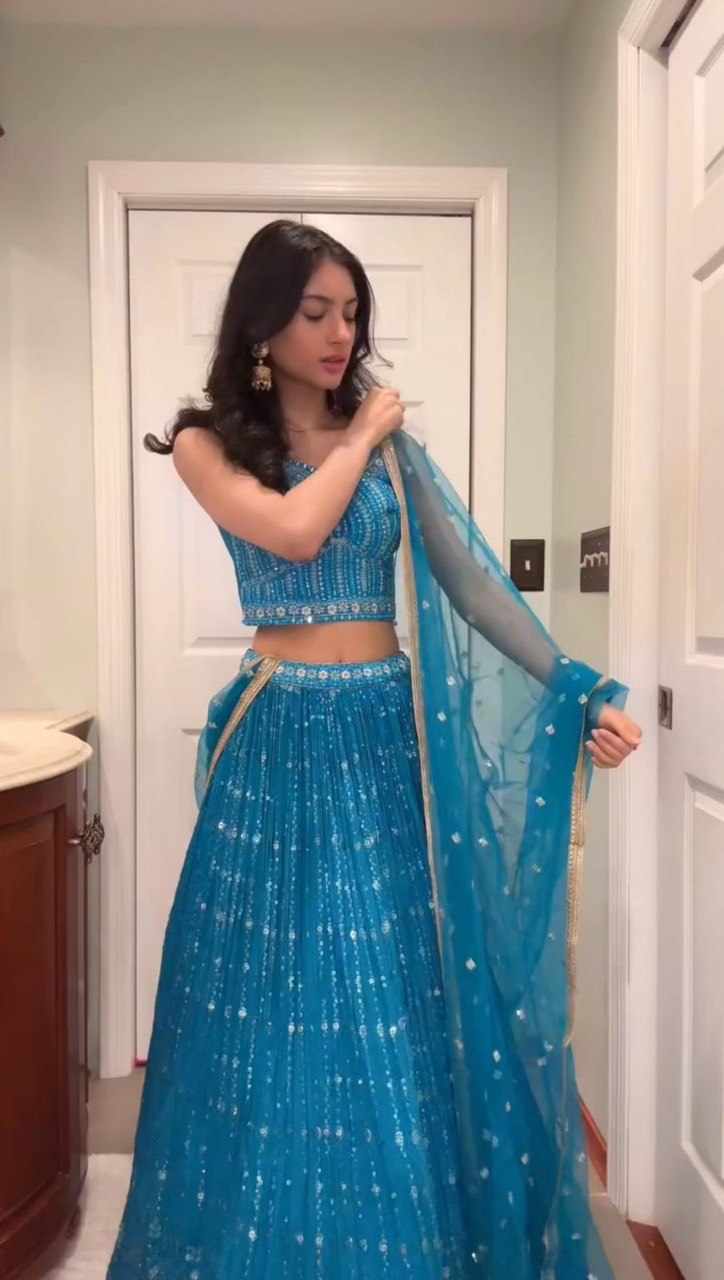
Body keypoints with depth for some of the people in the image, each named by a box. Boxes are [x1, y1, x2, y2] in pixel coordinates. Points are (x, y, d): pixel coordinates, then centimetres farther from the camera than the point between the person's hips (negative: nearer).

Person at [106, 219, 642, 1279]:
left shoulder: (386, 435, 9)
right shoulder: (208, 442, 1)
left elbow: (469, 579, 3)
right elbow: (293, 530, -19)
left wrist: (580, 692, -4)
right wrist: (359, 440, -2)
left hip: (390, 732, 3)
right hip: (284, 741, -2)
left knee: (414, 998, 11)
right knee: (289, 1002, 8)